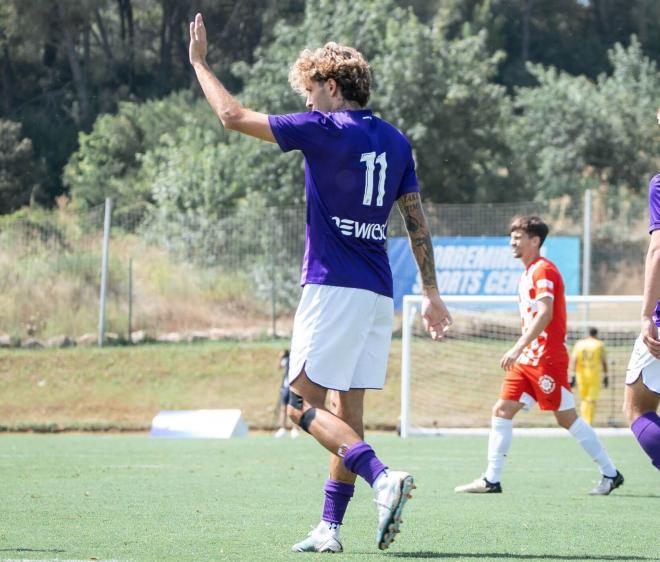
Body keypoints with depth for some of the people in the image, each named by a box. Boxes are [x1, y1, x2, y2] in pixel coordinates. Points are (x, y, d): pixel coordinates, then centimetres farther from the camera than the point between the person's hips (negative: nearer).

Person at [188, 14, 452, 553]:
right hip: (379, 294, 7)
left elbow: (234, 115, -3)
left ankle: (383, 478, -25)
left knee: (304, 403, -6)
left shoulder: (325, 129, -8)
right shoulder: (395, 140, 12)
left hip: (333, 287, -7)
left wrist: (199, 62, 10)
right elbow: (418, 223, 14)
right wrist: (432, 293, 18)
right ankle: (330, 528, 9)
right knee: (347, 412, 10)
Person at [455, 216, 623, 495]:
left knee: (567, 418, -5)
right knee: (501, 411, 1)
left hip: (546, 358, -9)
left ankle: (610, 474, 4)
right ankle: (491, 480, 0)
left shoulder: (543, 270, -11)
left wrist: (518, 348, -27)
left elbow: (545, 314, -22)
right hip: (527, 359, 9)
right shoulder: (527, 273, 18)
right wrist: (520, 351, 19)